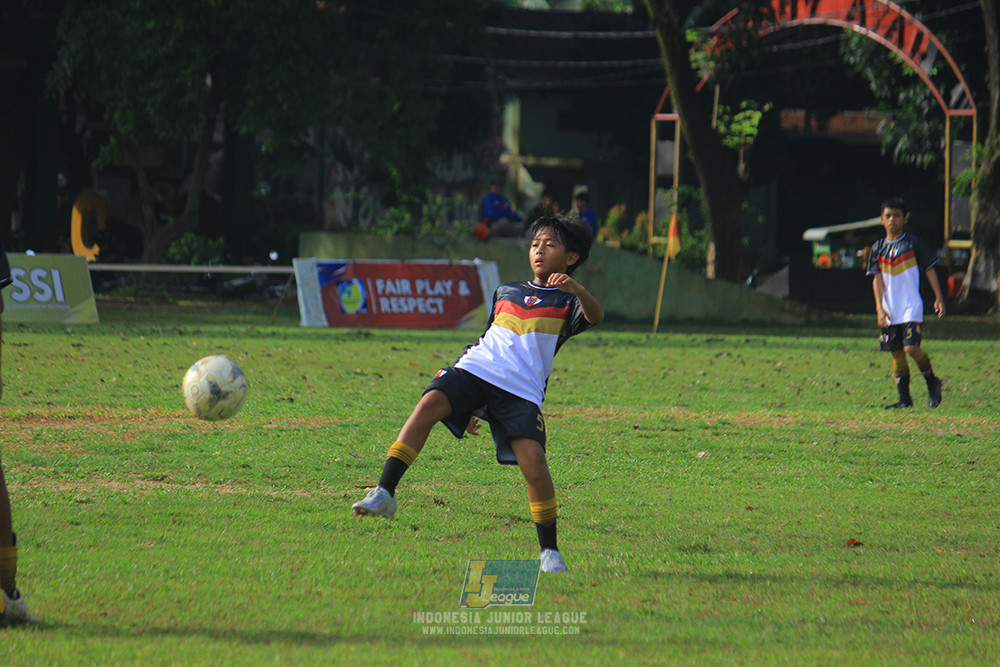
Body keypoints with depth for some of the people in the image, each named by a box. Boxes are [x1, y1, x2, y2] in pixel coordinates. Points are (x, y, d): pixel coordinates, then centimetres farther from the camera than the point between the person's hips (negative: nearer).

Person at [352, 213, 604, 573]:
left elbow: (595, 316, -13)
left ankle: (549, 551, -2)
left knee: (533, 462, -20)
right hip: (474, 369, 3)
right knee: (430, 404, -26)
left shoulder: (567, 302, 10)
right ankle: (384, 494, -31)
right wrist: (469, 403, 30)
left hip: (521, 391, -3)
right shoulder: (505, 293, 26)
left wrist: (575, 288, -35)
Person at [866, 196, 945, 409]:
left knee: (911, 348, -18)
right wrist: (880, 308, -6)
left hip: (911, 308, -4)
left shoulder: (914, 244, 0)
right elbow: (877, 279, 4)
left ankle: (932, 382, 5)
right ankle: (904, 398, 10)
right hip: (889, 311, 4)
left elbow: (929, 270, 4)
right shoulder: (878, 248, 8)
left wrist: (939, 298, -1)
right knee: (897, 353, 4)